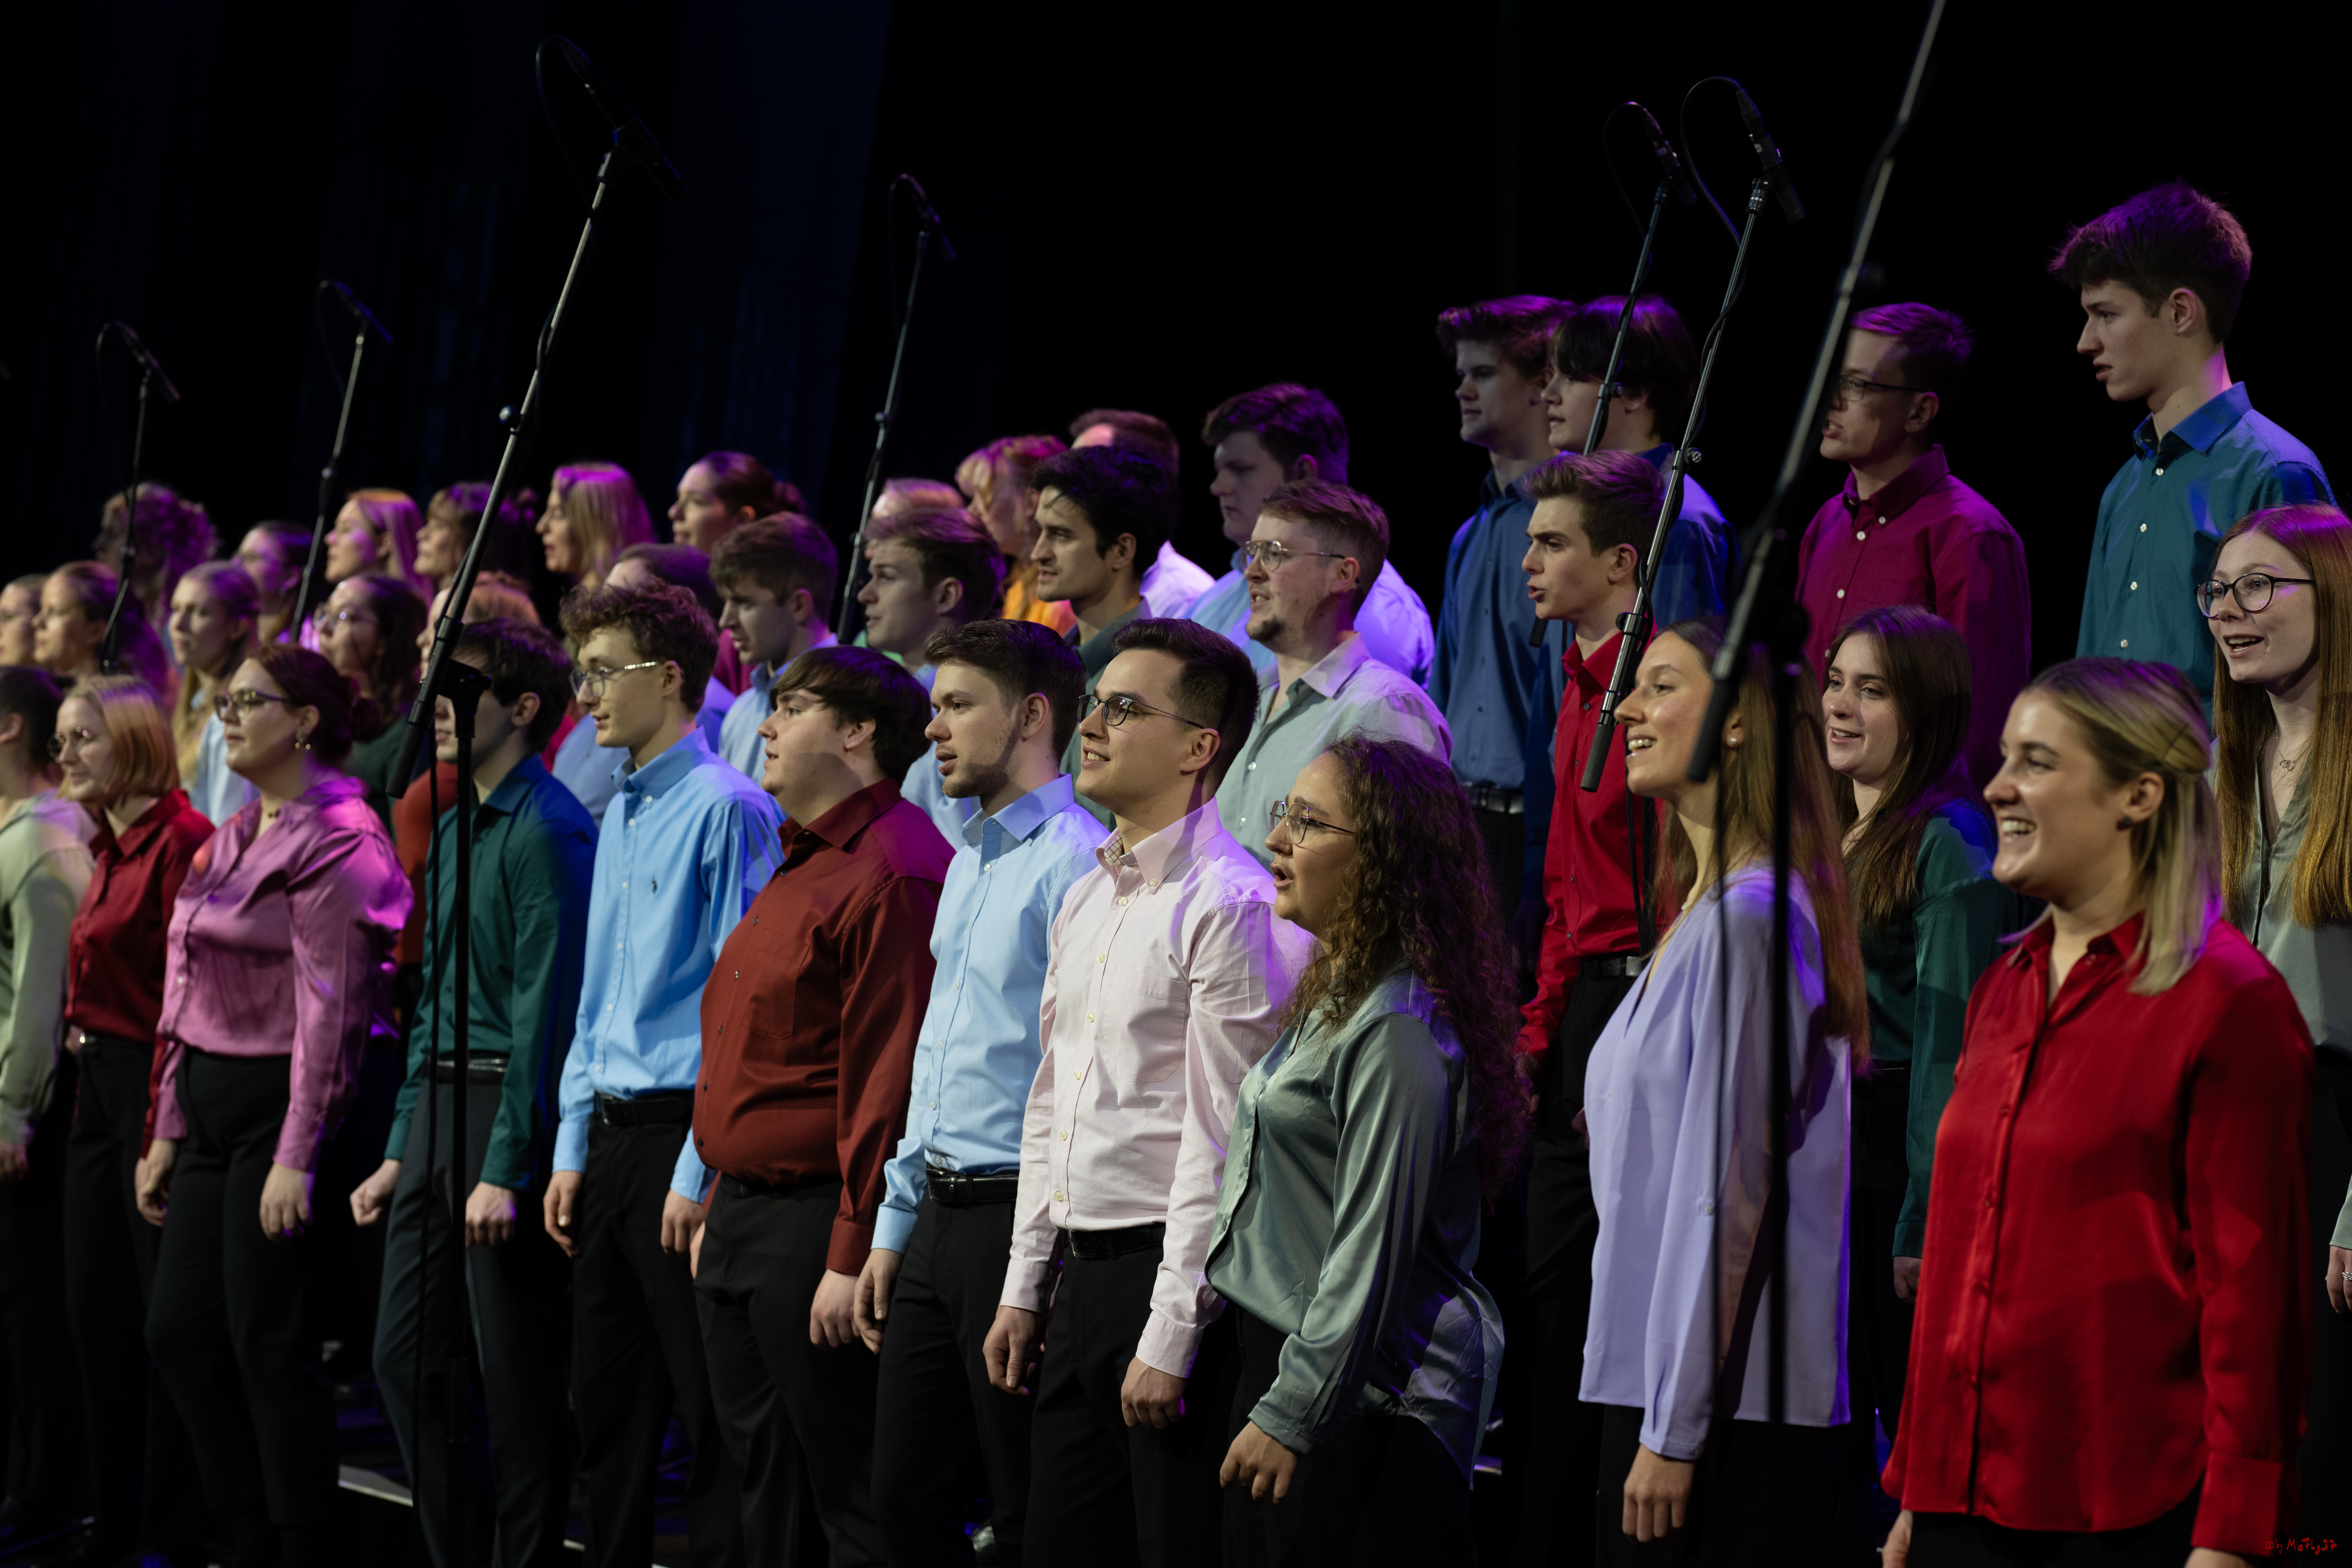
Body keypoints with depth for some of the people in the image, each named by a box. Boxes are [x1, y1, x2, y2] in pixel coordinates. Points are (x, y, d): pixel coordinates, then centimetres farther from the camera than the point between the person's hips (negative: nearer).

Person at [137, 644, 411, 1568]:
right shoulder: (236, 837, 17)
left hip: (284, 1102, -9)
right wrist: (169, 1131, 17)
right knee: (178, 1331, 10)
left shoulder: (337, 837, -12)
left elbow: (331, 1008, -17)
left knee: (270, 1344, -6)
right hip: (212, 1106, 9)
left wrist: (296, 1156, -21)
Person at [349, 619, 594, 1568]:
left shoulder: (547, 829, -13)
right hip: (440, 1099, 9)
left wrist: (506, 1169, -21)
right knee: (403, 1355, 11)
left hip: (511, 1102, -9)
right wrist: (401, 1151, 18)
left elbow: (546, 1008, -18)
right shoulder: (455, 827, 16)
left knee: (515, 1375, -2)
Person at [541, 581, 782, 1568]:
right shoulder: (620, 815, 15)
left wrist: (700, 1171, -17)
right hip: (609, 1132, 9)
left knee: (709, 1406, -2)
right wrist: (573, 1151, 16)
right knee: (604, 1405, 14)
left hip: (682, 1134, -9)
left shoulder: (726, 810, -12)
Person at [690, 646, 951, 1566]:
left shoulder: (892, 872, -16)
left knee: (851, 1492, -3)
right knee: (762, 1490, 16)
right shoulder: (802, 865, 17)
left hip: (815, 1218, -10)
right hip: (742, 1214, 10)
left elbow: (889, 1081, -20)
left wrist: (851, 1257, -22)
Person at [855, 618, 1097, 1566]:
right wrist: (894, 1228, 19)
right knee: (903, 1491, 13)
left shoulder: (1076, 863, -14)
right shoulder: (967, 862, 16)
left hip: (1018, 1217, -9)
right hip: (938, 1215, 9)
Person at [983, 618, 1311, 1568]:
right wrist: (1023, 1289, 17)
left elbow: (1219, 1143, -16)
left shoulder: (1231, 906, -14)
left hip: (1166, 1270, -8)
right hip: (1081, 1270, 9)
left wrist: (1168, 1339, -17)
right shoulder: (1087, 899, 14)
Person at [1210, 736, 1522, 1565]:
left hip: (1369, 1395, -10)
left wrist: (1292, 1415, -19)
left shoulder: (1397, 1031, -17)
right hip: (1284, 1362, 10)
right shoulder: (1334, 999, 15)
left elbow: (1371, 1255, -20)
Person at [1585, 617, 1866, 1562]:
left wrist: (1674, 1431, -18)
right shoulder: (1704, 911, 16)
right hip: (1664, 1373, 9)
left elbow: (1725, 1197, -18)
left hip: (1725, 1404, -9)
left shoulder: (1749, 916, -14)